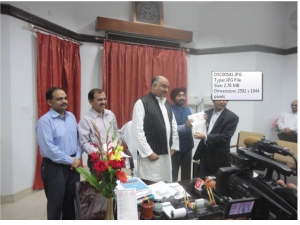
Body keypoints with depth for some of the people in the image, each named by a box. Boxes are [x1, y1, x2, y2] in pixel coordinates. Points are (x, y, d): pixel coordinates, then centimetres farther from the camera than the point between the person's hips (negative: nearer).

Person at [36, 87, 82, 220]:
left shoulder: (71, 117, 7)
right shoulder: (45, 121, -15)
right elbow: (49, 149, -21)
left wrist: (77, 157, -5)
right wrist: (70, 160, -15)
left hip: (73, 166, 6)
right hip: (54, 168, -6)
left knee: (71, 201, 19)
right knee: (55, 204, 10)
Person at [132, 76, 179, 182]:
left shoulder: (167, 104, 13)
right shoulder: (142, 103, -10)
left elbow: (173, 125, 19)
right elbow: (137, 131, -15)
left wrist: (174, 145, 13)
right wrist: (148, 152, -14)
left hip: (166, 154, 7)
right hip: (150, 154, -7)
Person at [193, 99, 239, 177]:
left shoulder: (232, 117, -11)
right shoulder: (206, 113, 6)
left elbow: (224, 137, -19)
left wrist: (205, 137, -28)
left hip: (220, 159, -5)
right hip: (205, 156, 5)